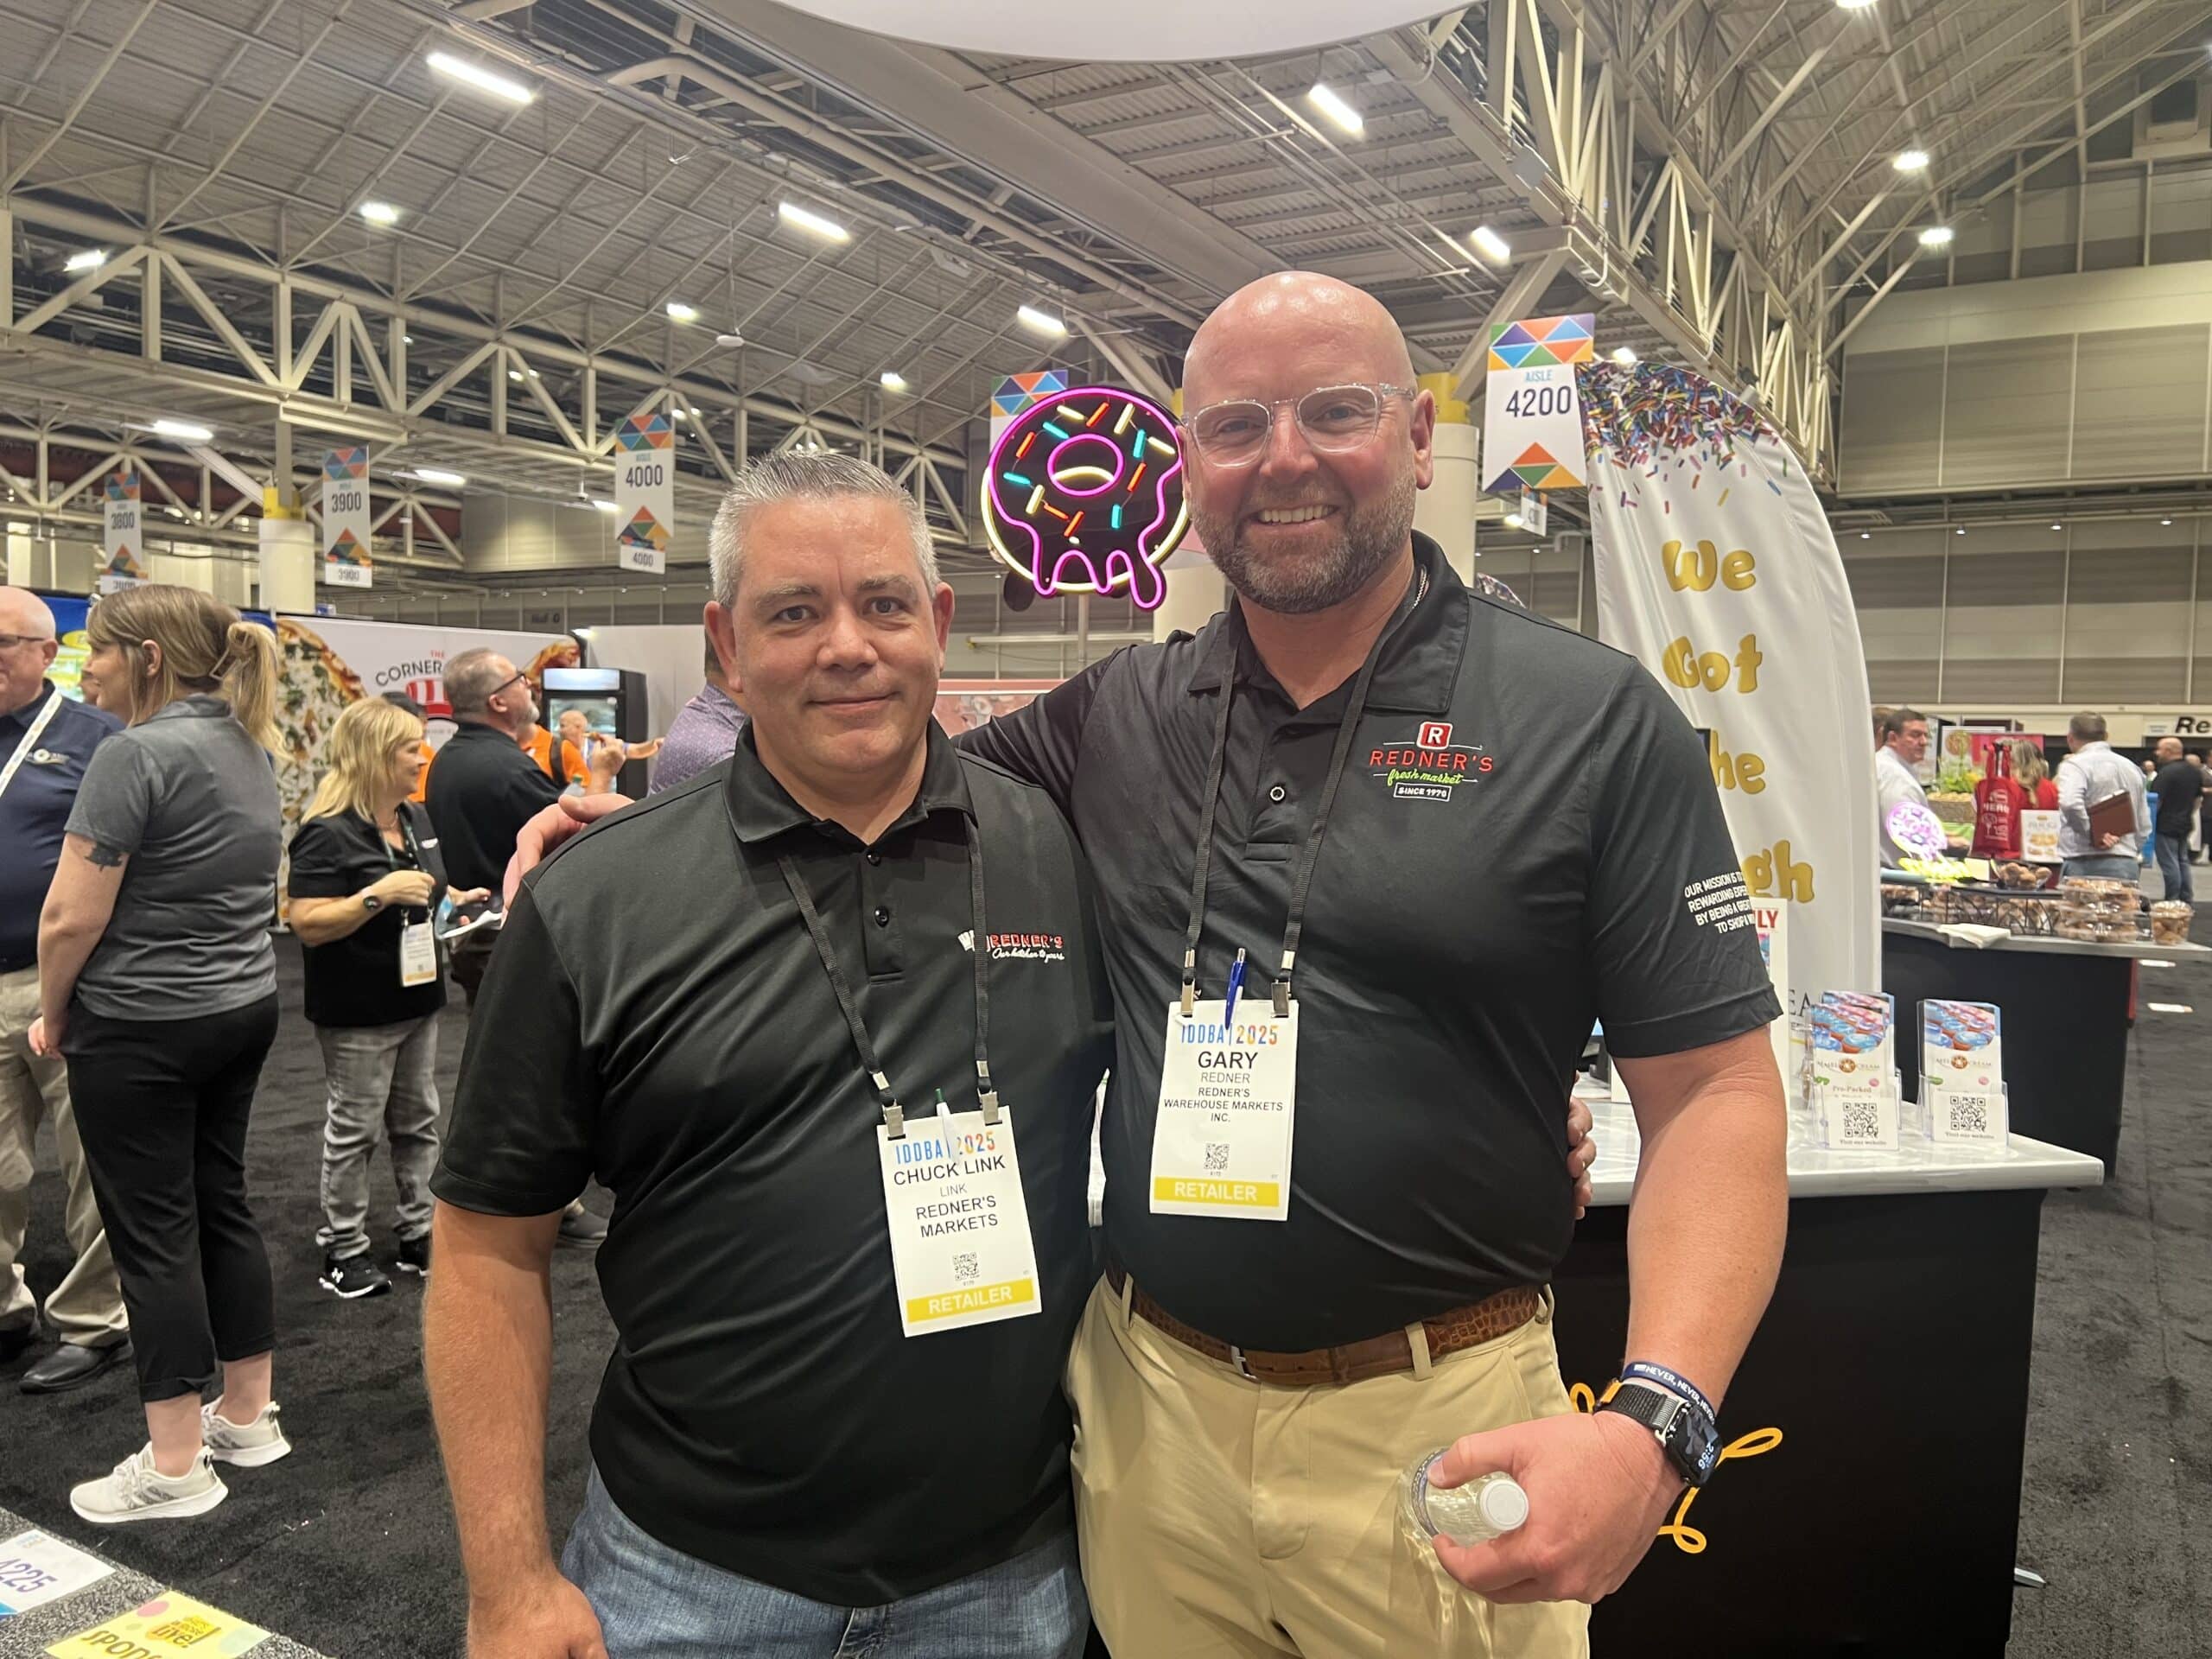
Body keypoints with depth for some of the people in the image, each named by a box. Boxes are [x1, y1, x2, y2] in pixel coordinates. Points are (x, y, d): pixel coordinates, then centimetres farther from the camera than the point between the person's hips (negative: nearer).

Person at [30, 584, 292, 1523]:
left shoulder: (136, 753, -18)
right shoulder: (249, 746, 8)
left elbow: (71, 918, -19)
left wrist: (53, 1014, -2)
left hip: (144, 1030, -8)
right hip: (244, 1010, 8)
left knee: (154, 1229, 2)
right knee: (221, 1204, 16)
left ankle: (175, 1468, 13)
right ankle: (249, 1417, 27)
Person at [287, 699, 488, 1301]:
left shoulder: (417, 819, 9)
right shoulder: (329, 834, -18)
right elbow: (307, 925, -23)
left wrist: (457, 901, 6)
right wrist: (377, 895, -31)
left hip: (417, 998, 8)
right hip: (358, 1011, -8)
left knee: (417, 1120, 15)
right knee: (355, 1128, 3)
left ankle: (418, 1232, 27)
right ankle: (343, 1250, 17)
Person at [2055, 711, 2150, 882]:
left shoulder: (2074, 765, -6)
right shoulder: (2132, 768, 19)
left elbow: (2070, 803, -27)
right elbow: (2144, 825, 22)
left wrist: (2091, 833, -14)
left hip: (2083, 865, -6)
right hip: (2126, 865, 6)